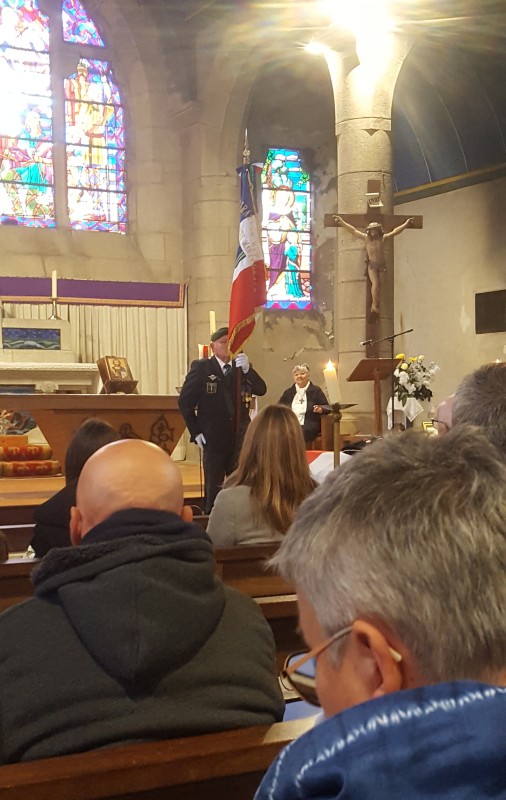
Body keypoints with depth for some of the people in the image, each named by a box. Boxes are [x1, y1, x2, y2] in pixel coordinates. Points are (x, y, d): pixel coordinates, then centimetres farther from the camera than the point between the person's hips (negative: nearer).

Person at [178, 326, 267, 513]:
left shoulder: (241, 367, 7)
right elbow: (185, 401, -3)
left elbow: (261, 390, -6)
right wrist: (196, 432, -6)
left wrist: (247, 369, -22)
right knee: (214, 487, 3)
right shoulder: (201, 367, -3)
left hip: (240, 438, 3)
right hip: (213, 439, -3)